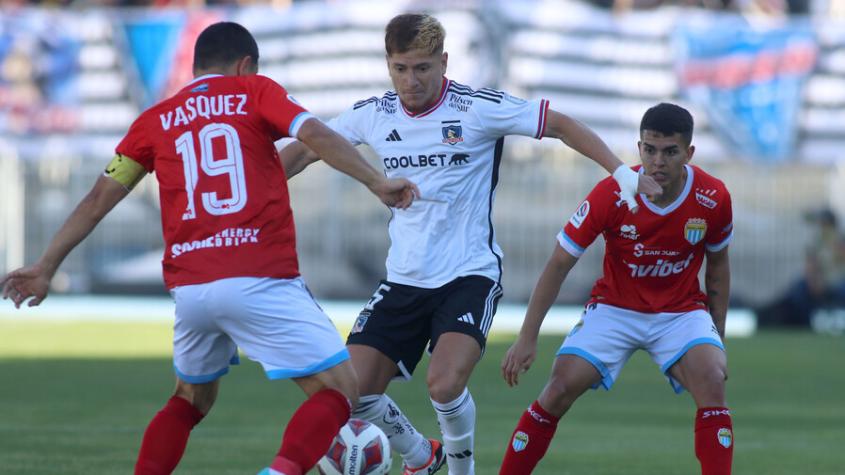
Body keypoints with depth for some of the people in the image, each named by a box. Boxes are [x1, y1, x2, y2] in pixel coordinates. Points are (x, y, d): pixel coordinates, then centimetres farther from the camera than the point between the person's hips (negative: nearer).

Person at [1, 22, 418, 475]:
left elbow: (99, 199, 17)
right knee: (338, 392, -3)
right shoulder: (254, 92, 9)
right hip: (260, 280, -5)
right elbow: (315, 135, -7)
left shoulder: (156, 120, 17)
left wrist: (46, 266, 21)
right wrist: (377, 183, -7)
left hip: (188, 287, 5)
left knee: (192, 399, 27)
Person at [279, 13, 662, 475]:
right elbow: (304, 150, 14)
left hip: (469, 276, -4)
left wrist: (622, 173, -12)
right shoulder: (372, 115, 2)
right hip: (403, 279, 4)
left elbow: (562, 125, -4)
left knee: (444, 385, -25)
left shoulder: (478, 108, -10)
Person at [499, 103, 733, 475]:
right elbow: (559, 265, -13)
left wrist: (718, 338, 6)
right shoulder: (610, 195, -21)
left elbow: (717, 266, 5)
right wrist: (527, 338, -15)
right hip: (614, 308, -1)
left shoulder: (713, 198, -15)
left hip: (681, 311, 1)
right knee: (559, 391, -15)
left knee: (712, 382, -26)